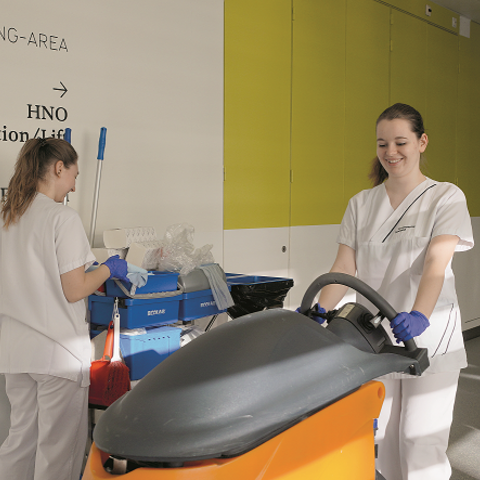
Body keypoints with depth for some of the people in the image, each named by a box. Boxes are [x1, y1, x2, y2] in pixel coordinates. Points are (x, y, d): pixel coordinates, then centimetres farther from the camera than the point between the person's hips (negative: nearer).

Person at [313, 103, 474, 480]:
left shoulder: (446, 197, -2)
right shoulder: (361, 204, 8)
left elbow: (436, 265, -17)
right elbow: (345, 268, 0)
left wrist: (419, 316, -33)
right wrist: (319, 311, -18)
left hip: (429, 337, -3)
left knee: (420, 442, -3)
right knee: (384, 439, 9)